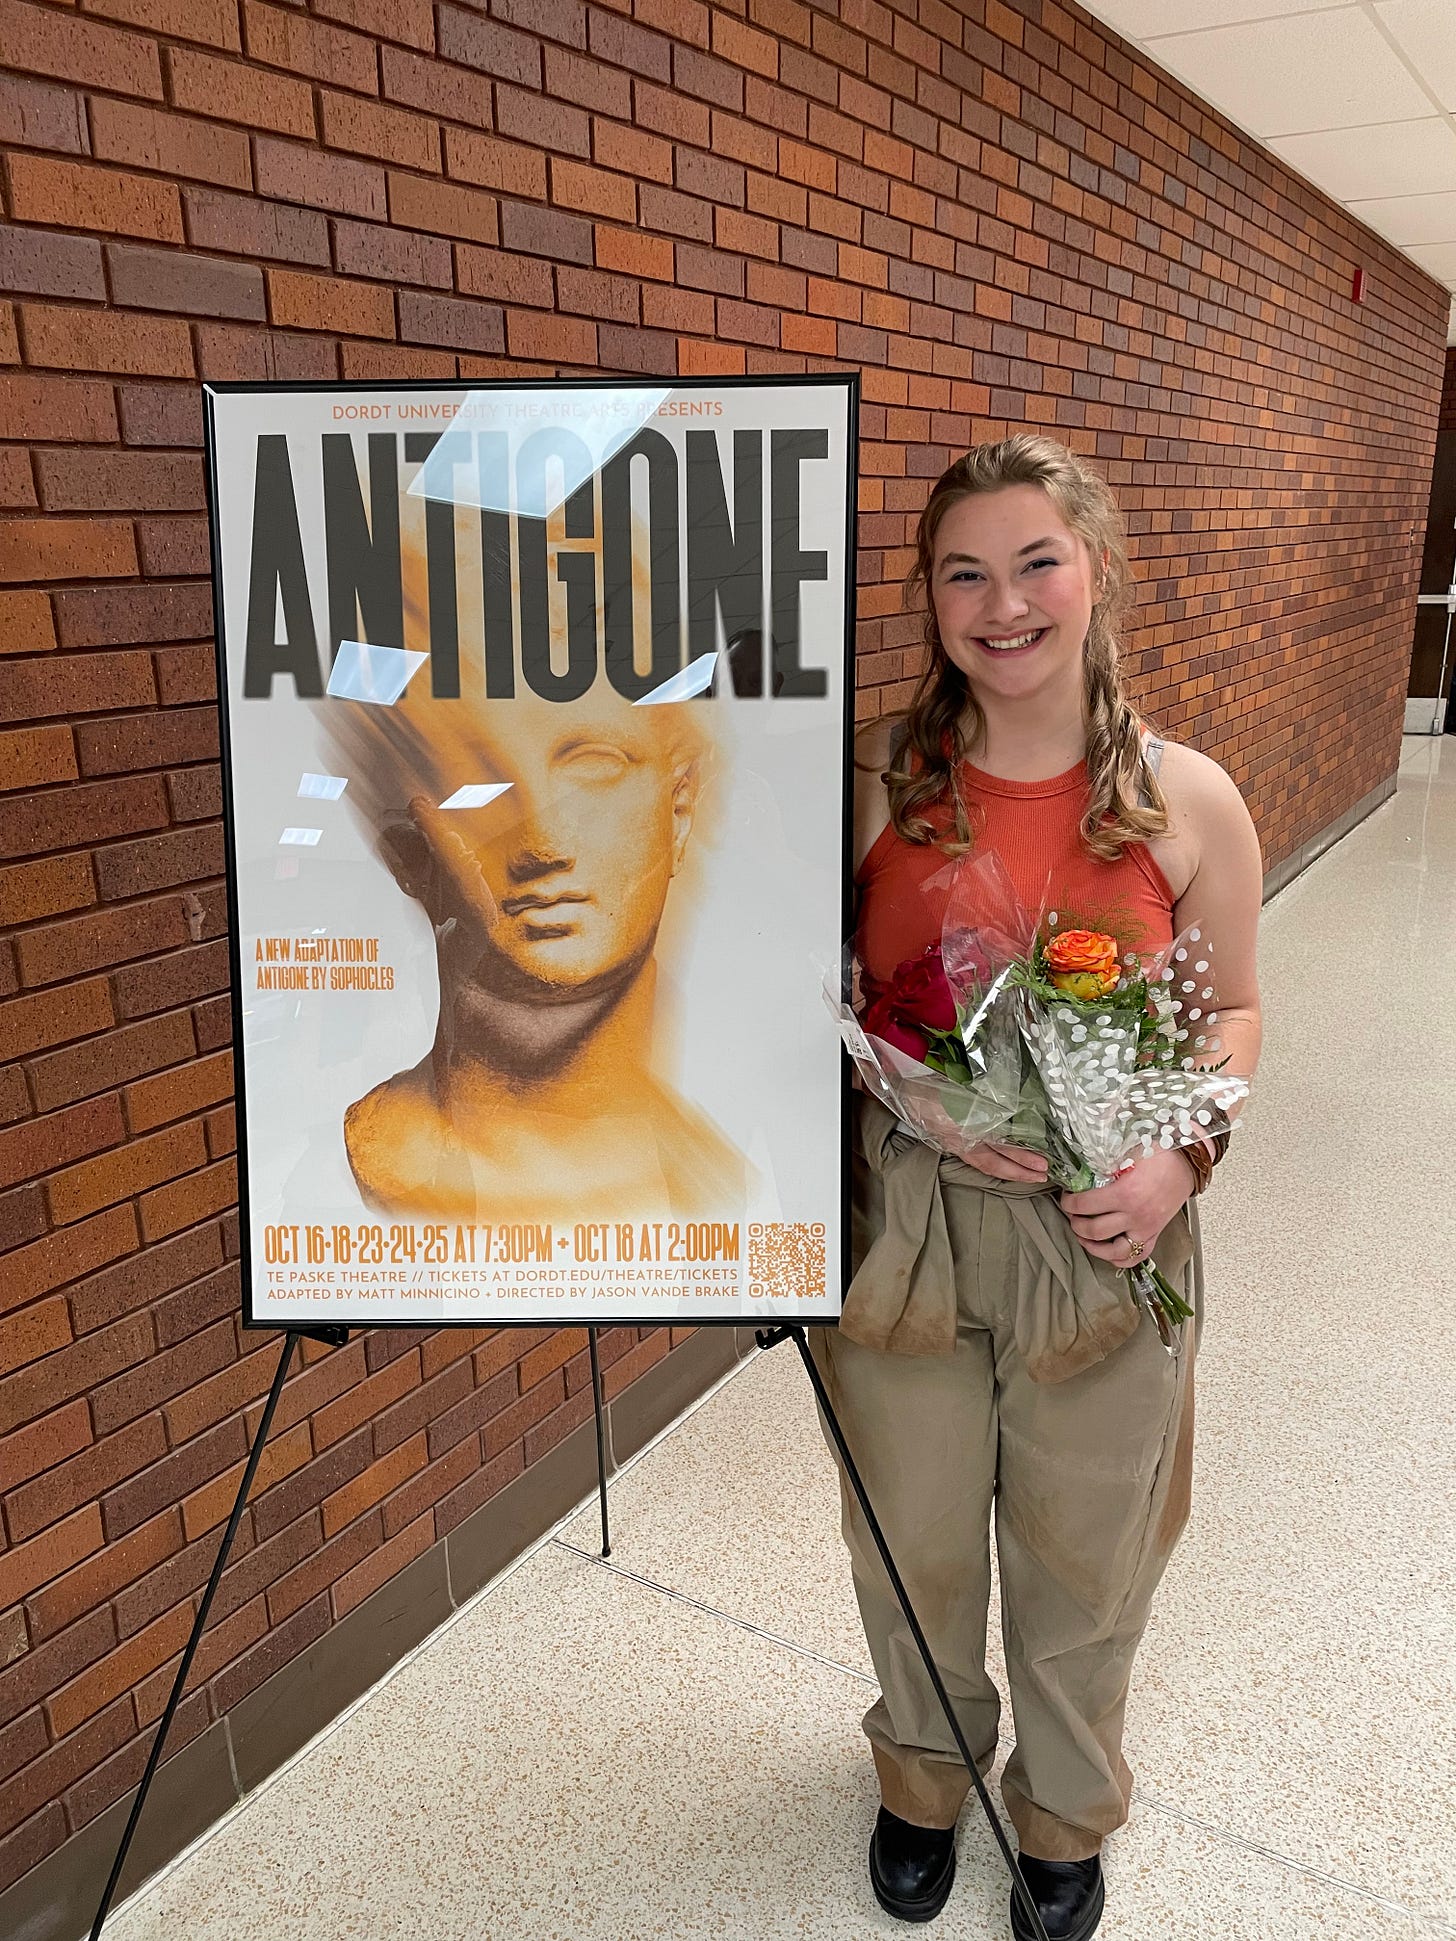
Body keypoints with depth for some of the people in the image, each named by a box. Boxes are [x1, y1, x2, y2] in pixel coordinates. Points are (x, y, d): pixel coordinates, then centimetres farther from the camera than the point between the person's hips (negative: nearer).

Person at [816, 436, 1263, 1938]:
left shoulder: (1188, 801, -7)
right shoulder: (869, 783, -7)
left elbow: (1231, 1009, 4)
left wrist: (1179, 1155, -14)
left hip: (1104, 1239, 0)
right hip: (902, 1224, 1)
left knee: (1082, 1552, 19)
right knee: (914, 1543, 20)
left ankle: (1065, 1813, 51)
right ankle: (923, 1777, 53)